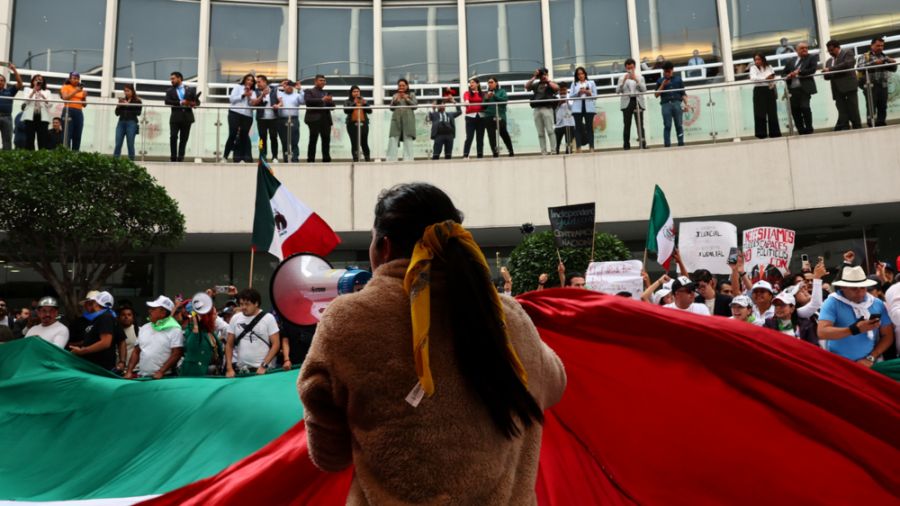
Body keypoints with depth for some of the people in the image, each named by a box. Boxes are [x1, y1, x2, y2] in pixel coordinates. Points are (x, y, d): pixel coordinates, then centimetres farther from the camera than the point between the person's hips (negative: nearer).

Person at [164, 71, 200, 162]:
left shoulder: (191, 89, 12)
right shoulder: (170, 91, 10)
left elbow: (197, 101, 9)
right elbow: (167, 101, -7)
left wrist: (194, 103, -16)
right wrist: (180, 103, -19)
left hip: (187, 117, 1)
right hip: (175, 117, -1)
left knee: (184, 139, 2)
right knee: (173, 137, -10)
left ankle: (180, 158, 7)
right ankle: (173, 157, -3)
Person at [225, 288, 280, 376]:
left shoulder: (268, 318, -5)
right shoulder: (235, 318, 5)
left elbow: (276, 344, -6)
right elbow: (229, 345, 8)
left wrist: (264, 365, -13)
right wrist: (229, 368, 0)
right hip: (240, 370, 3)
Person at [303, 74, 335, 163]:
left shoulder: (326, 93, 25)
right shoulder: (309, 91, 8)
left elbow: (332, 106, 20)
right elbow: (308, 101, -11)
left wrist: (330, 101, -4)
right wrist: (322, 100, -17)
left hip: (326, 119, 5)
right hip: (314, 119, -5)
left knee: (326, 139, 1)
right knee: (313, 140, -5)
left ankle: (326, 159, 5)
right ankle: (311, 159, -3)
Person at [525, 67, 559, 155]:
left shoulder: (550, 84, 11)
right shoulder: (536, 84, 20)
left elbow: (556, 88, -9)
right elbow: (526, 86, 8)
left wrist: (548, 80, 0)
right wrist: (534, 77, 5)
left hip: (547, 108, -4)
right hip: (536, 109, 4)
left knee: (550, 131, -9)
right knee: (540, 133, 2)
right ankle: (544, 152, 4)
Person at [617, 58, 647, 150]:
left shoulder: (640, 77, 15)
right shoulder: (622, 77, 12)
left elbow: (644, 89, 2)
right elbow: (617, 91, 1)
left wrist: (636, 80, -7)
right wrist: (623, 81, -11)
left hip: (638, 102, 1)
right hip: (627, 102, -1)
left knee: (640, 124, -3)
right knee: (627, 125, -6)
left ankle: (643, 144, -4)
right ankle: (626, 145, -6)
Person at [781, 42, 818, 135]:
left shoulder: (812, 58, 10)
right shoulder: (790, 61, 21)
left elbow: (813, 69, -5)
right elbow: (783, 73, 17)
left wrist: (799, 72, -11)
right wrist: (788, 76, -5)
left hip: (805, 88, -4)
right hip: (793, 89, 4)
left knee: (805, 107, -16)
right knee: (795, 110, 1)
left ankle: (809, 130, -5)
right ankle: (801, 131, 10)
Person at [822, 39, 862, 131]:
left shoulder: (847, 52, 6)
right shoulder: (829, 61, 24)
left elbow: (847, 64, -14)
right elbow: (827, 76, 20)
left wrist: (830, 69, -14)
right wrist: (826, 73, -5)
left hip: (849, 87, -5)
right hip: (838, 91, 5)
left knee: (853, 112, -4)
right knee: (842, 115, -3)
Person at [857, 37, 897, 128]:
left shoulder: (884, 57, 20)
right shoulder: (865, 56, 8)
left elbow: (893, 69, 17)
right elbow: (860, 67, -10)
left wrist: (893, 63, -4)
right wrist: (874, 63, -19)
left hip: (883, 86, 4)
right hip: (870, 86, -4)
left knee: (882, 107, 2)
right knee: (871, 108, -8)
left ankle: (882, 125, 7)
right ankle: (872, 126, -8)